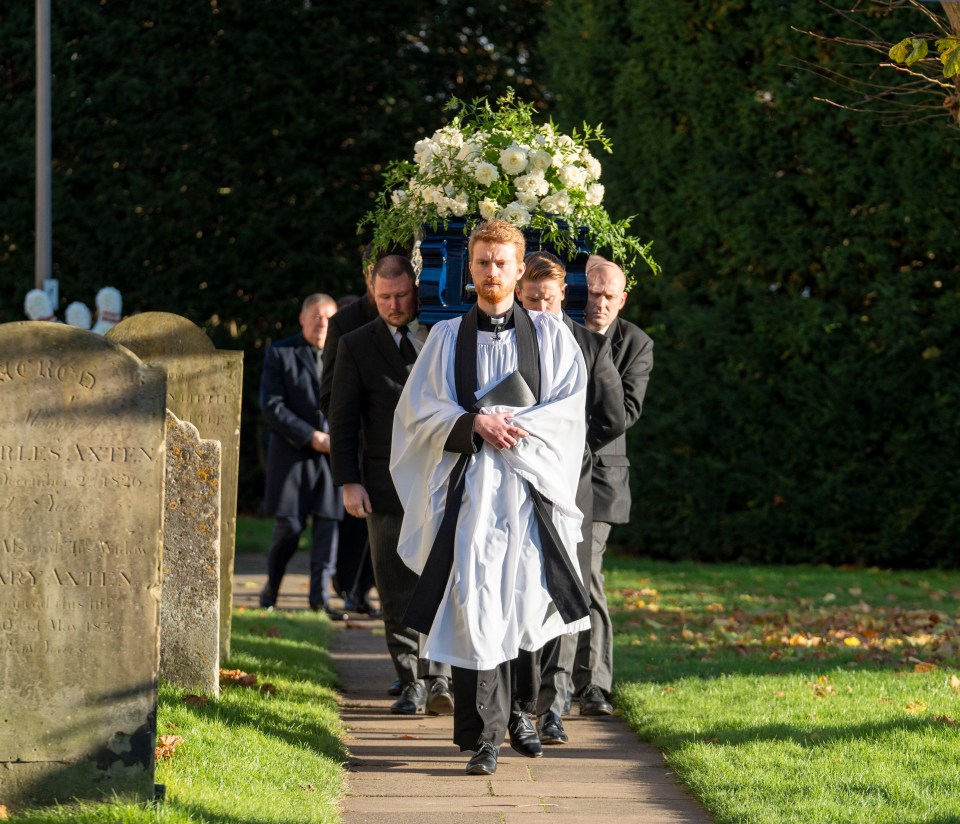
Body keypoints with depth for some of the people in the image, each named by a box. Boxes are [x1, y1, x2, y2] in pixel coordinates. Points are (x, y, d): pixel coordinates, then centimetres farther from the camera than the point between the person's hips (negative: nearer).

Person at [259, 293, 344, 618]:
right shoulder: (280, 354, 0)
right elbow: (271, 406, -6)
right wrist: (311, 437, -12)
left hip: (333, 454, 2)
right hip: (293, 453, -2)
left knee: (328, 523, -2)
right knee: (289, 526, -1)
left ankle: (320, 594, 3)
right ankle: (271, 586, 21)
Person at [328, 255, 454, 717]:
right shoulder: (357, 346, 7)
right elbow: (343, 419, 6)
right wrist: (349, 482, -4)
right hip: (387, 483, 0)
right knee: (397, 592, 2)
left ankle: (440, 680, -11)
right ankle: (410, 683, 9)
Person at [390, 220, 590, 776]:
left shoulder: (550, 334, 9)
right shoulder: (447, 337, 10)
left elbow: (571, 406, 0)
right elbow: (421, 409, 3)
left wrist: (513, 424, -12)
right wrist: (474, 423, -13)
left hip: (531, 485, 0)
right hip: (469, 486, 0)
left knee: (528, 601, 2)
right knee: (474, 609, -7)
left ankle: (518, 710, 25)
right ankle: (485, 736, -6)